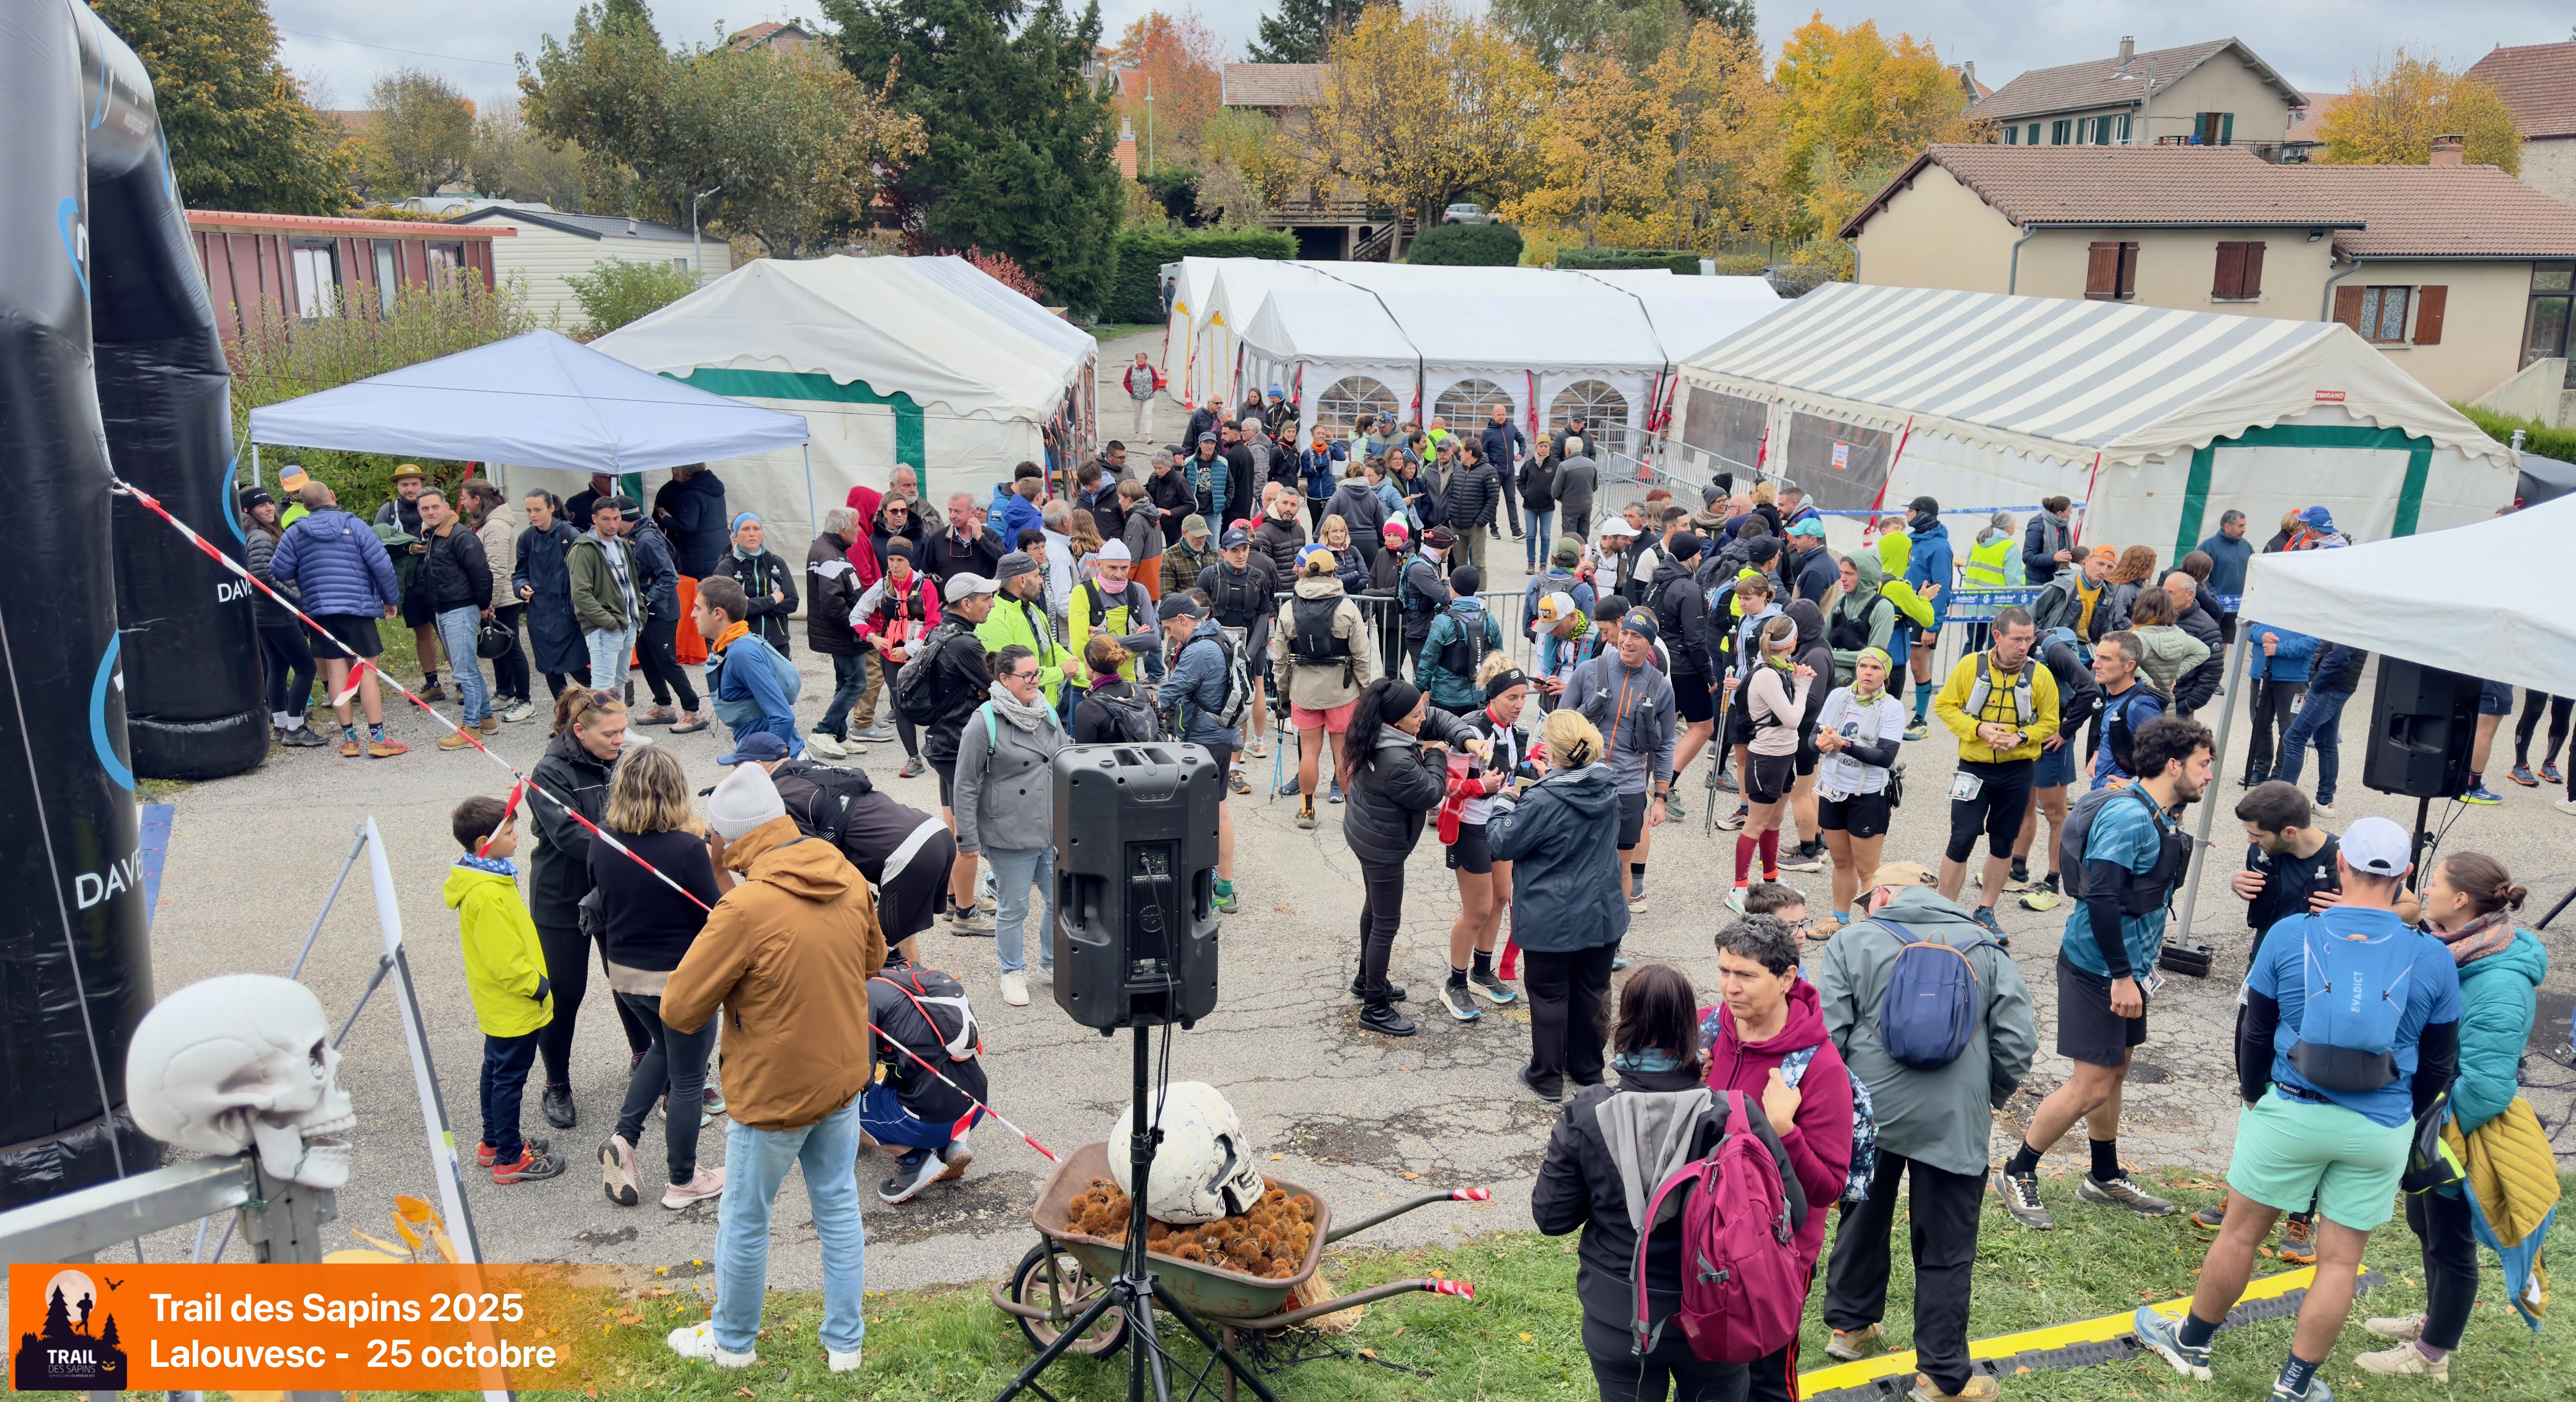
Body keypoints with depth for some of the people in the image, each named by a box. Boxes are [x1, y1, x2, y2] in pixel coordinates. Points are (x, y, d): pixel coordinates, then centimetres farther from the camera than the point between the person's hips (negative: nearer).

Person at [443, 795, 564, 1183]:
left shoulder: (490, 877, 5)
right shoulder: (487, 895, -28)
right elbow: (504, 956, -27)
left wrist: (534, 982, 19)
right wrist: (537, 986, -16)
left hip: (500, 1004, 11)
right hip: (515, 1005, -11)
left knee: (497, 1071, 22)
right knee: (509, 1078, 0)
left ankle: (494, 1143, 37)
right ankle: (510, 1160, 11)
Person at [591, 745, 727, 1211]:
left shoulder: (603, 842, -6)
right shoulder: (687, 848, -24)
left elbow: (600, 904, 7)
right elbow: (715, 918, -17)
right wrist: (714, 865, -4)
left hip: (624, 974, 6)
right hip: (680, 979, -6)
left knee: (663, 1047, 31)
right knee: (687, 1080, 12)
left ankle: (624, 1138, 19)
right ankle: (682, 1181, 25)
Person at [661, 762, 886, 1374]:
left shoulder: (747, 909, -27)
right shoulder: (849, 879, -6)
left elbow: (679, 1011, -18)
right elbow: (873, 959, 12)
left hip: (775, 1093, -6)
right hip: (845, 1076, 6)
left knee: (744, 1221, 16)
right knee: (839, 1208, 19)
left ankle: (732, 1341, 37)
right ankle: (845, 1343, 31)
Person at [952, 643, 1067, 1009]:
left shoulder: (1049, 714, 6)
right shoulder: (985, 722, -12)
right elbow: (966, 787, -9)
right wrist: (968, 840, -9)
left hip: (1055, 832, 5)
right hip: (1009, 837, -5)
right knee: (1014, 910, 8)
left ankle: (1052, 963, 33)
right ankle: (1013, 973, 28)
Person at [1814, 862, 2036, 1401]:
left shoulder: (1852, 943, 0)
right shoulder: (1985, 949, 6)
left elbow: (1824, 1035, -7)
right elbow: (2019, 1039, 1)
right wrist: (1992, 1097, 17)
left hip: (1870, 1113, 1)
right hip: (1956, 1123, 0)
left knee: (1863, 1218, 22)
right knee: (1946, 1249, 9)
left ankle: (1850, 1325, 38)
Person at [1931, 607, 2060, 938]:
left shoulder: (2040, 675, -4)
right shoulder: (1971, 666, -7)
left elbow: (2049, 722, 2)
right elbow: (1944, 705, -2)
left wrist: (2020, 737, -16)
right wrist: (1978, 728, -16)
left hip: (2018, 771, 2)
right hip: (1974, 767, -2)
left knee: (2003, 842, 12)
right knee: (1961, 840, -5)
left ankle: (1986, 911, 26)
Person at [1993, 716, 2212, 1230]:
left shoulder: (2162, 817, 9)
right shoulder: (2128, 815, -22)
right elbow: (2100, 898, -27)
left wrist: (2141, 961, 17)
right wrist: (2121, 975, -25)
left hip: (2127, 966, 10)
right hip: (2098, 969, -10)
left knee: (2115, 1072, 19)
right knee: (2092, 1085, -7)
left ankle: (2106, 1177, 34)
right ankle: (2017, 1173, 7)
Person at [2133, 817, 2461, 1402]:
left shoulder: (2289, 937, -10)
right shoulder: (2433, 960, -7)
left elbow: (2255, 1036, 0)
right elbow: (2439, 1065, 3)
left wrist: (2255, 1099, 17)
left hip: (2291, 1112, -1)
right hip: (2381, 1131, 1)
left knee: (2241, 1232, 14)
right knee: (2341, 1258, 13)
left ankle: (2191, 1343, 30)